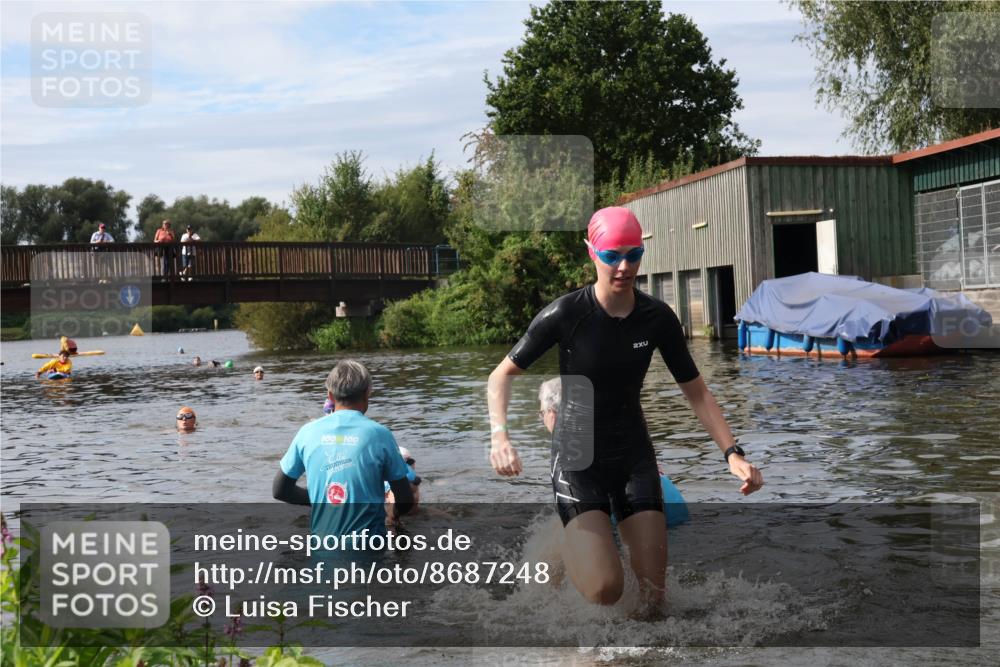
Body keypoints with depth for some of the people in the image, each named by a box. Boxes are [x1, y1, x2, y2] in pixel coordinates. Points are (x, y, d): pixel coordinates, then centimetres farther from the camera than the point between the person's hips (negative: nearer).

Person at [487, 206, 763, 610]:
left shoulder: (658, 318, -5)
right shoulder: (566, 314, -15)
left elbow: (696, 391, 3)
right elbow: (503, 374, -8)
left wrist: (732, 453, -8)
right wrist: (499, 436, -24)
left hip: (634, 455, 4)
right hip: (577, 457, -3)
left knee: (652, 595, -1)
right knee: (606, 589, -19)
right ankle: (570, 545, 15)